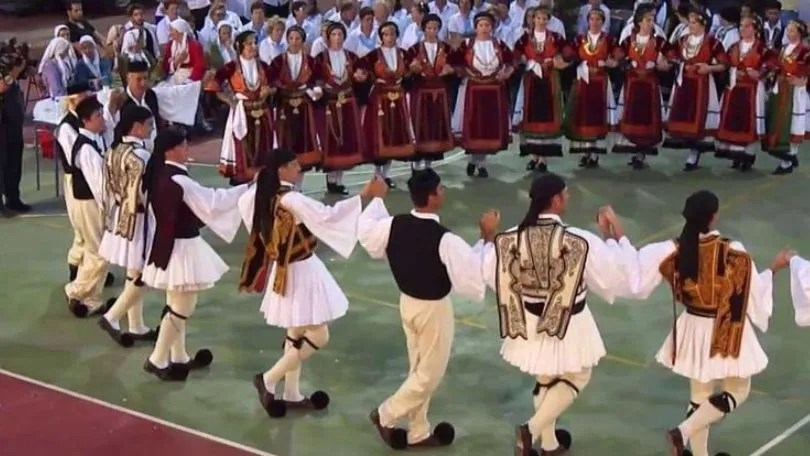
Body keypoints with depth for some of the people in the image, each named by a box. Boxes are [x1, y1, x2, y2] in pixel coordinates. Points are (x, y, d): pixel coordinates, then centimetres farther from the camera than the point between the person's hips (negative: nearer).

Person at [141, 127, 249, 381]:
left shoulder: (161, 174, 3)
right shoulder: (178, 181, -25)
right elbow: (213, 201, -20)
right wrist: (249, 188, -14)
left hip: (170, 245, 10)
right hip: (182, 248, -10)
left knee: (177, 306, 19)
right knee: (181, 308, 1)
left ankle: (178, 358, 30)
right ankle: (157, 360, 8)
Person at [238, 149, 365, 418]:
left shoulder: (264, 194, 1)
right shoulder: (290, 199, -26)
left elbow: (244, 202, 23)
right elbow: (326, 215, -33)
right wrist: (363, 195, -32)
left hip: (284, 270, 10)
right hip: (300, 273, -10)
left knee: (296, 331, 19)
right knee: (318, 336, -2)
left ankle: (291, 394, 27)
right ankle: (268, 380, 4)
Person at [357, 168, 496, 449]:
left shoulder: (394, 225, -11)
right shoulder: (443, 240, -29)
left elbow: (365, 231, 11)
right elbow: (476, 271, -24)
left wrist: (376, 199, 25)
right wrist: (488, 238, -16)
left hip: (407, 302, 7)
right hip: (433, 308, -7)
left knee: (419, 370, 21)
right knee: (430, 374, 13)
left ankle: (418, 432, 31)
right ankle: (386, 415, 20)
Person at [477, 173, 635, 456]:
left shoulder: (511, 238, -13)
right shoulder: (581, 241, -23)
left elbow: (488, 273, 2)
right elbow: (615, 275, -12)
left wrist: (487, 239, 18)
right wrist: (615, 239, 4)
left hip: (531, 323, 4)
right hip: (569, 323, -4)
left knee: (545, 379, 24)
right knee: (576, 378, 17)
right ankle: (532, 429, 2)